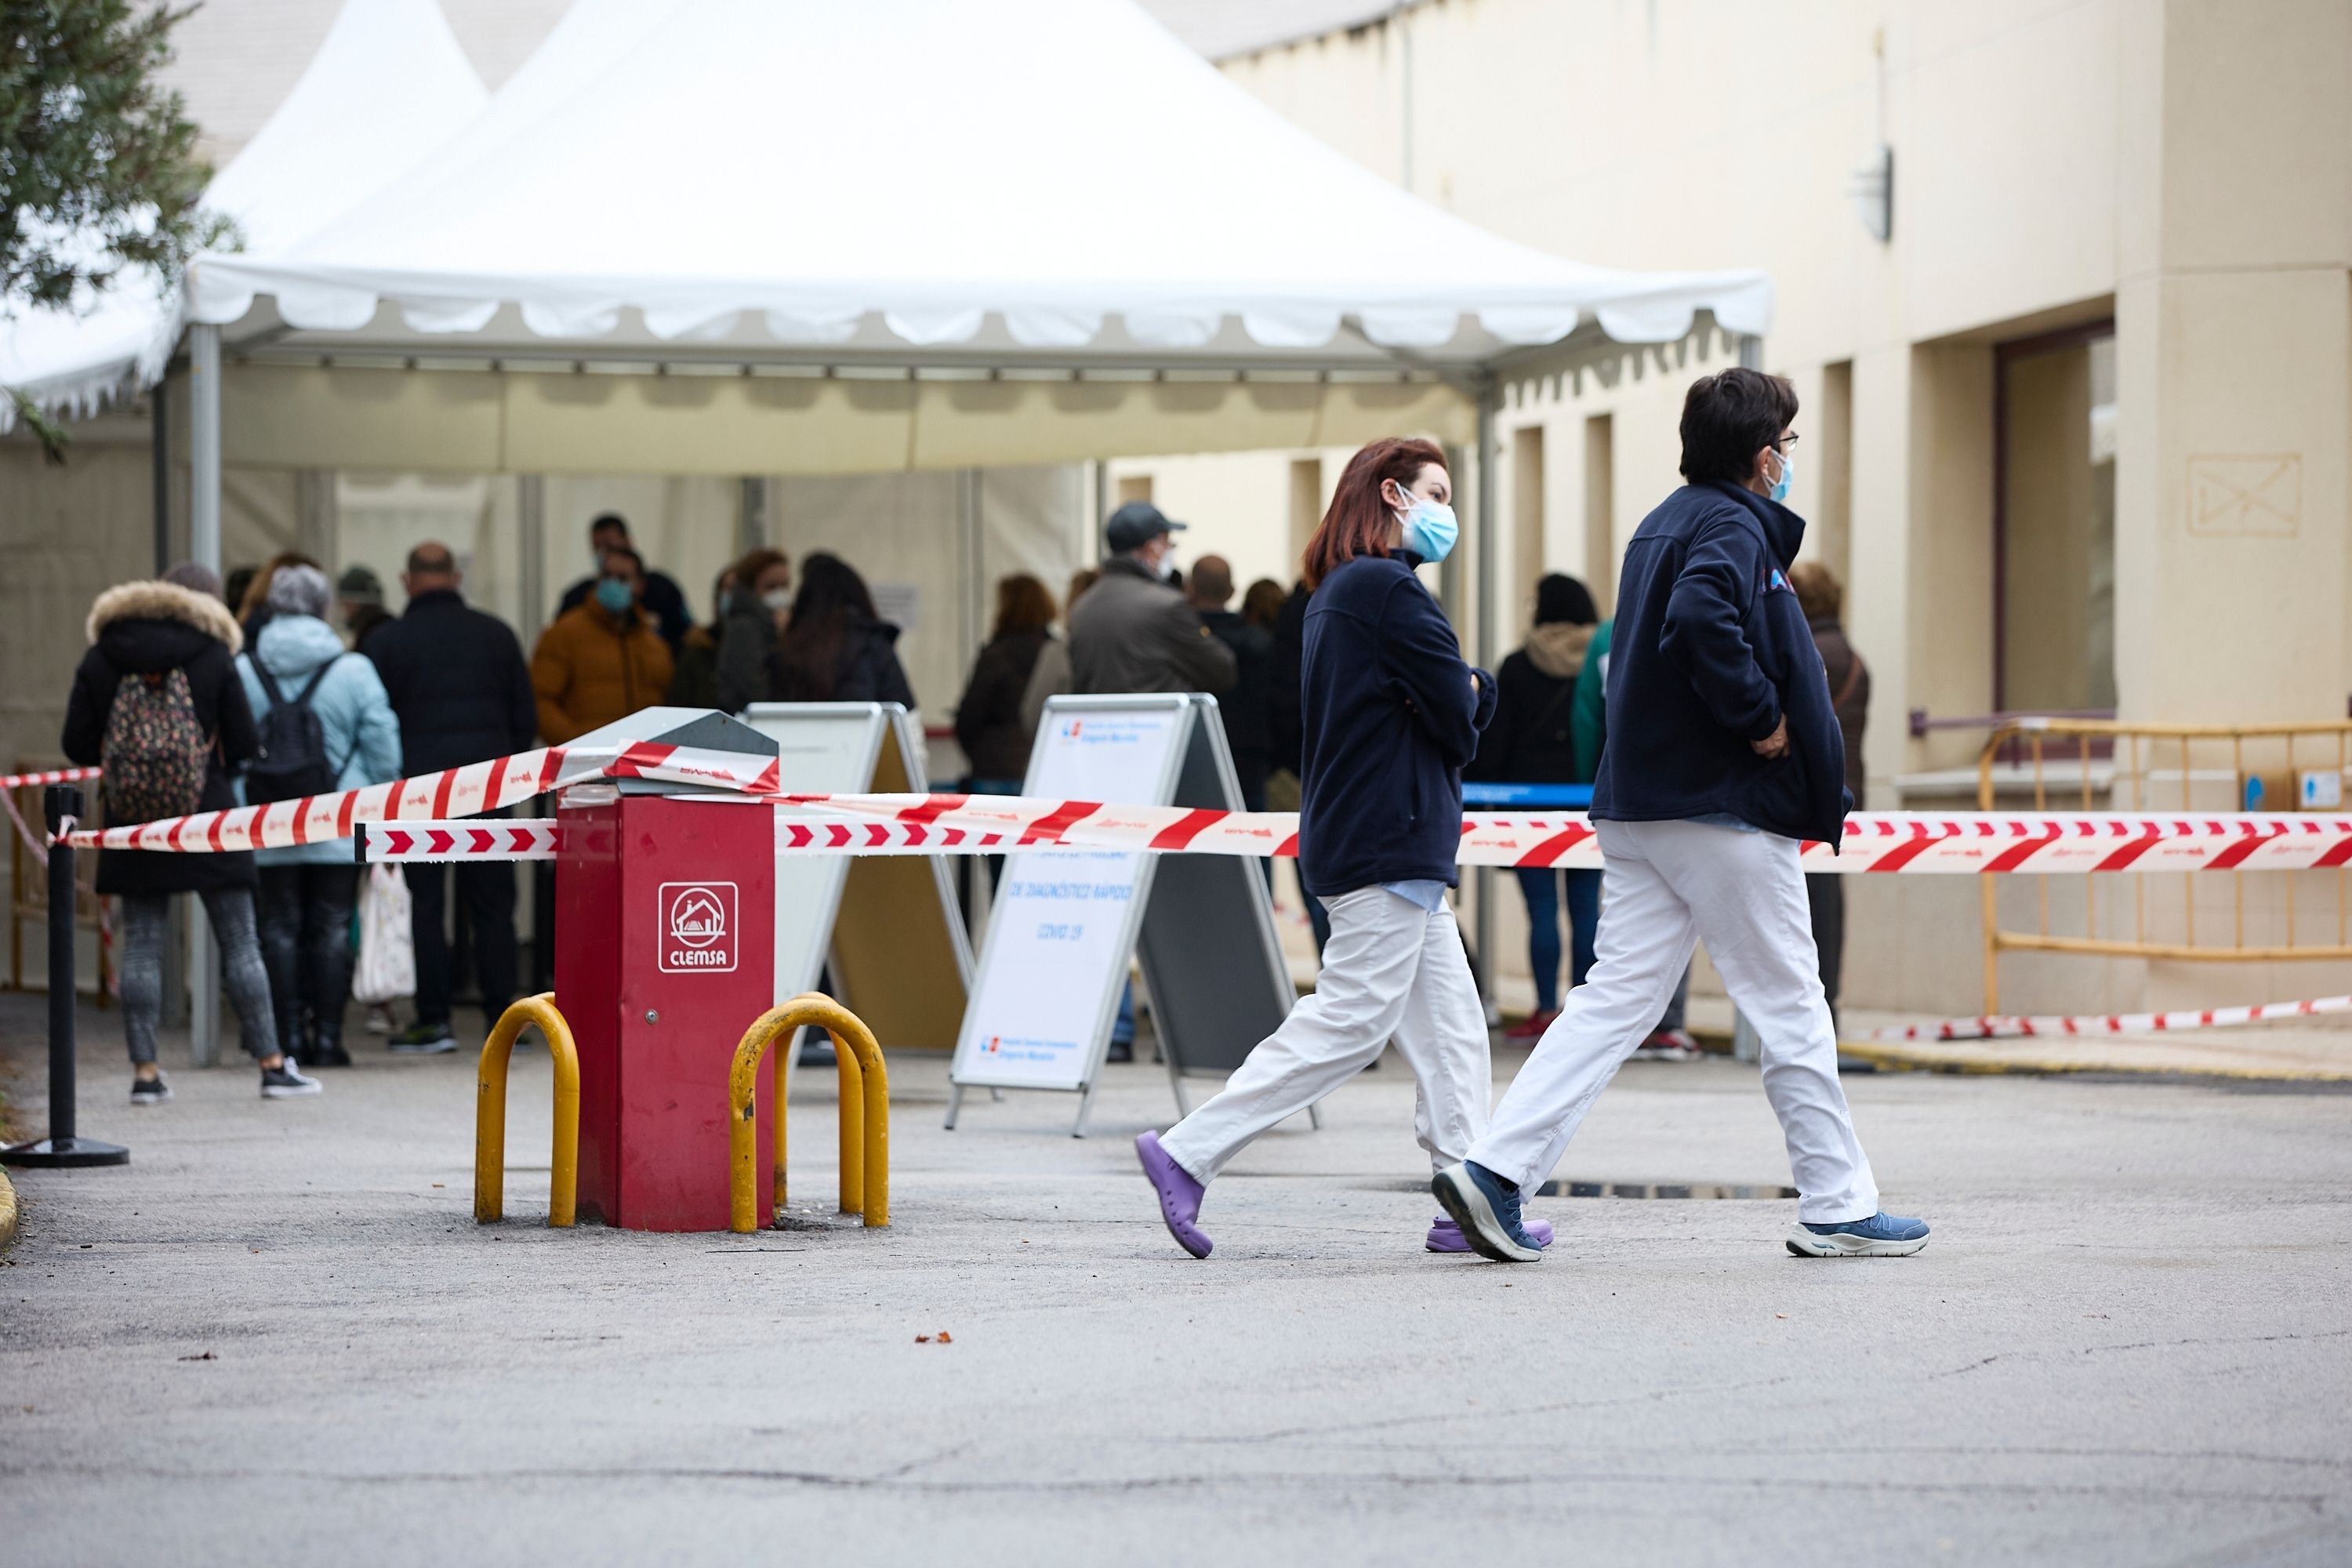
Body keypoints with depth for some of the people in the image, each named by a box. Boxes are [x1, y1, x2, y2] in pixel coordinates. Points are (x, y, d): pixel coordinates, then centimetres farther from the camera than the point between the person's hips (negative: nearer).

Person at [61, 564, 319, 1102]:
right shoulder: (213, 656, -4)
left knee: (141, 945, 6)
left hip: (133, 822, 2)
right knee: (240, 941, 4)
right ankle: (271, 1064, 5)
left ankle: (144, 1071, 3)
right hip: (207, 817, -2)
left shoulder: (101, 659, 2)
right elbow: (244, 743, -4)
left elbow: (77, 745, 1)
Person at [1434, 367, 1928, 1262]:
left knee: (1617, 997, 4)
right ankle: (1837, 1208, 10)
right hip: (1725, 808, -9)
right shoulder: (1734, 527, -12)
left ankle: (1496, 1171, -8)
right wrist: (1760, 717, -21)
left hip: (1636, 808, 9)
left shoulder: (1663, 524, 18)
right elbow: (1701, 617, -32)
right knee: (1789, 1004, 2)